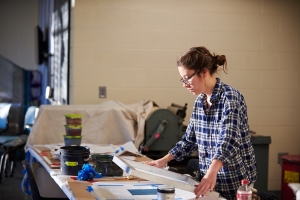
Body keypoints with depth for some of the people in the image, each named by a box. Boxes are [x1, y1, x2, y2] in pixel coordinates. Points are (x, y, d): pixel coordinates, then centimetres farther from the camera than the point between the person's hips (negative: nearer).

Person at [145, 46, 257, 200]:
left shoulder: (230, 96, -17)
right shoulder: (199, 101, 6)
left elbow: (228, 141, -29)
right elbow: (190, 139, 16)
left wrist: (212, 172, -43)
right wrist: (164, 160, 10)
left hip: (235, 180, -7)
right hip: (209, 178, 7)